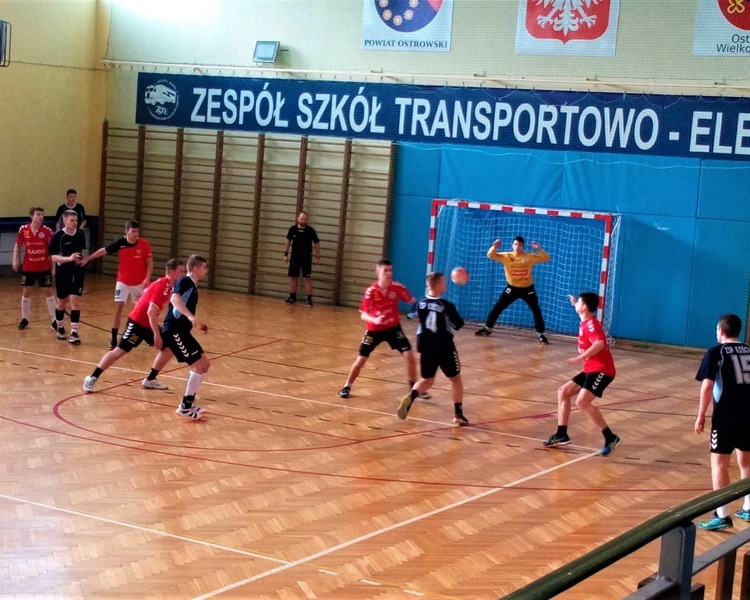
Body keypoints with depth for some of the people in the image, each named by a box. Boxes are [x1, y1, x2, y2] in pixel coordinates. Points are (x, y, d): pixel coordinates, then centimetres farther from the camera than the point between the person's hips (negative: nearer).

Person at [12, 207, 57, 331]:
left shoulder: (47, 230, -9)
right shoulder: (23, 229, -5)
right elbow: (17, 245, 9)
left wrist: (54, 264, -11)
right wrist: (15, 260, -1)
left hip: (44, 267, -1)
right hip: (28, 267, 1)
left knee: (49, 292, 3)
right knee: (26, 292, 8)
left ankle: (54, 320, 8)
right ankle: (24, 319, 22)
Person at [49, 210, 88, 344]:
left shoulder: (80, 235, 0)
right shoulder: (58, 236, -13)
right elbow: (54, 257, -17)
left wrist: (82, 260, 2)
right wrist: (69, 258, -31)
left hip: (77, 273, 2)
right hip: (62, 273, -2)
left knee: (75, 301, -8)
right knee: (61, 302, 13)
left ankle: (74, 333, -7)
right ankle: (60, 328, 35)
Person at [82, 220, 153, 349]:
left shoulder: (144, 244, -15)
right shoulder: (119, 243, -13)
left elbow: (150, 262, -8)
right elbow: (103, 251, 0)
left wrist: (147, 278, -20)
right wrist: (87, 259, 3)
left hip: (139, 283, 0)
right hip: (123, 282, 0)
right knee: (118, 308, -9)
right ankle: (114, 339, -5)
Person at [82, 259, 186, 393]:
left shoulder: (168, 285, 5)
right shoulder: (161, 286, -24)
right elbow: (151, 312, -30)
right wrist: (156, 334, -31)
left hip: (148, 324, 9)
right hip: (137, 322, -9)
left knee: (169, 349, 5)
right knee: (119, 351, -7)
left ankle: (150, 380, 13)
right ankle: (92, 378, 1)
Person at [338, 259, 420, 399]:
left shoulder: (397, 287, -15)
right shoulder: (371, 291, -20)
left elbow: (412, 301, -3)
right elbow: (363, 315, -19)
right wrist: (374, 319, -40)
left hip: (393, 328, 2)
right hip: (374, 330, -2)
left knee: (409, 356, -8)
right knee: (360, 359, -1)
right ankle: (347, 387, 20)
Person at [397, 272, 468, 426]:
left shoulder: (420, 303, -2)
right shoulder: (447, 306, -14)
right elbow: (459, 325, -3)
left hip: (426, 348, 4)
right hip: (445, 349, -4)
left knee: (427, 380, 20)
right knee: (456, 379, 15)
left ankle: (410, 397, -10)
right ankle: (458, 415, 14)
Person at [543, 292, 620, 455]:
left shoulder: (590, 324, -16)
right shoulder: (587, 321, 12)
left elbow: (600, 343, -35)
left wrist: (580, 358, -35)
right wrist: (576, 304, 32)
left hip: (601, 370, -10)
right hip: (591, 369, 10)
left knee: (582, 402, -24)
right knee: (563, 392, 11)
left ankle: (611, 438, -20)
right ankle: (561, 435, 14)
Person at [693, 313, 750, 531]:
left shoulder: (716, 353, -3)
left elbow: (707, 386, -10)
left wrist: (701, 416, -5)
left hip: (726, 415, -6)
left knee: (719, 462, -1)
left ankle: (721, 515, -5)